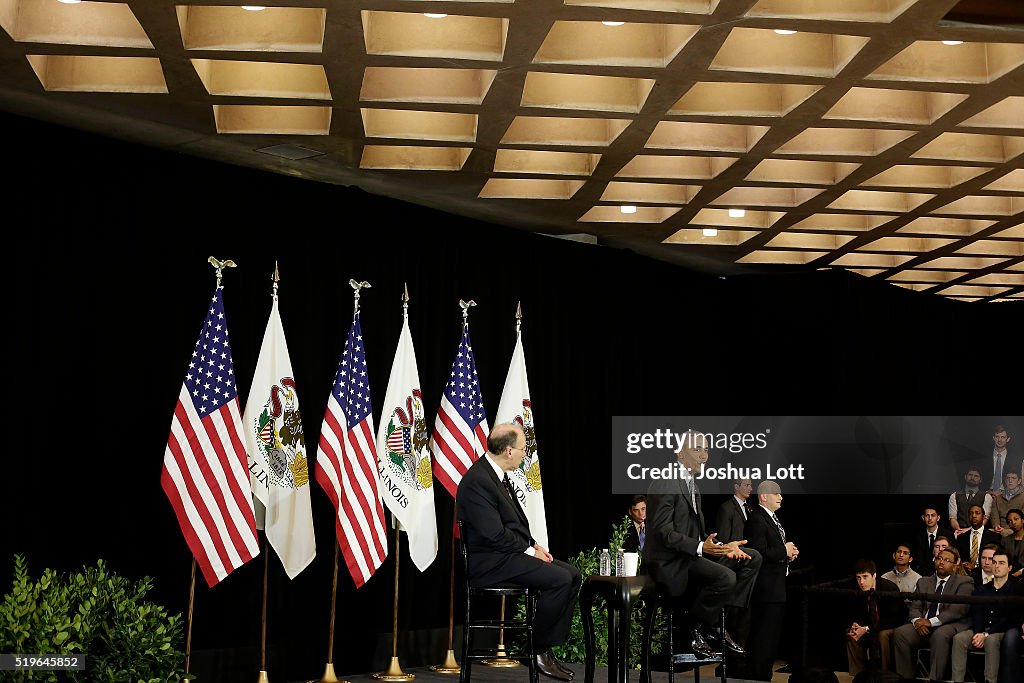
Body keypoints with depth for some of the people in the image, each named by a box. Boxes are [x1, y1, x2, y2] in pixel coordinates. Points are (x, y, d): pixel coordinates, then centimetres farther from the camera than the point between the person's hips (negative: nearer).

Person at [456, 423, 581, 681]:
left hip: (510, 553, 11)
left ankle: (548, 648, 2)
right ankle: (538, 651, -8)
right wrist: (529, 551, -12)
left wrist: (533, 545, 6)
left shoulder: (497, 475, 12)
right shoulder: (477, 481, -20)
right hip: (489, 563, -11)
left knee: (573, 575, 2)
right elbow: (495, 535, -23)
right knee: (560, 579, -22)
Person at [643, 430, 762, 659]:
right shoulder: (665, 484, -14)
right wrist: (701, 547, -31)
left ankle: (722, 624, -1)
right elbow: (663, 532, -21)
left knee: (752, 558, 2)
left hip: (692, 553, 10)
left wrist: (722, 546, -2)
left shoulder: (692, 484, 17)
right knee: (726, 577, -30)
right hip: (669, 561, -10)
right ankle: (697, 631, -8)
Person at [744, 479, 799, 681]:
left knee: (772, 636, 14)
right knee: (764, 636, -7)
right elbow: (759, 553, -24)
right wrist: (784, 551, -15)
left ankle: (763, 675, 21)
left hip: (777, 587, 10)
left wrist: (790, 552, 9)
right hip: (767, 588, -10)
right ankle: (758, 677, -1)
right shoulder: (757, 519, -15)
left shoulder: (772, 518, 17)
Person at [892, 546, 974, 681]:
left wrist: (931, 622, -18)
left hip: (949, 625, -4)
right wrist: (917, 620, -12)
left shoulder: (964, 582, 6)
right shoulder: (923, 582, 22)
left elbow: (959, 609, -9)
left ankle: (934, 679, -33)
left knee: (940, 635, -38)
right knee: (899, 633, -22)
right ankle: (905, 678, -16)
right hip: (923, 624, 5)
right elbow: (915, 607, 14)